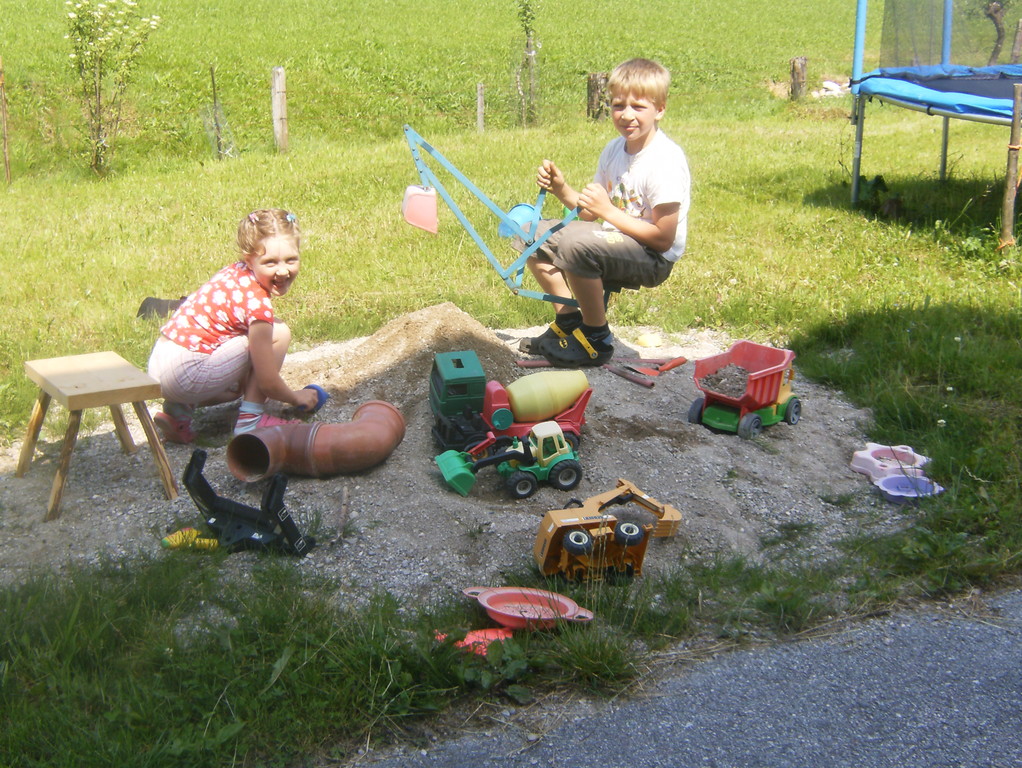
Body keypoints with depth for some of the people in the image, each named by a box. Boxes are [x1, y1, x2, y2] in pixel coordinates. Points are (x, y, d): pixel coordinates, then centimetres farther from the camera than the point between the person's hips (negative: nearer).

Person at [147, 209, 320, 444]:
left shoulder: (235, 273, 6)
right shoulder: (256, 303, -18)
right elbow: (268, 382, -11)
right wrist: (297, 398, 8)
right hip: (184, 375, -9)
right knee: (279, 334, -9)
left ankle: (178, 410, 13)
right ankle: (250, 419, -4)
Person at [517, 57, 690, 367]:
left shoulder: (666, 161, -21)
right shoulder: (614, 149, 4)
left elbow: (663, 238, -22)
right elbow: (591, 214, 10)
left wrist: (609, 211, -23)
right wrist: (562, 190, -8)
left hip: (654, 258, -9)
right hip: (614, 242, 9)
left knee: (575, 243, -34)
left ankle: (597, 340, -15)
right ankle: (568, 320, 10)